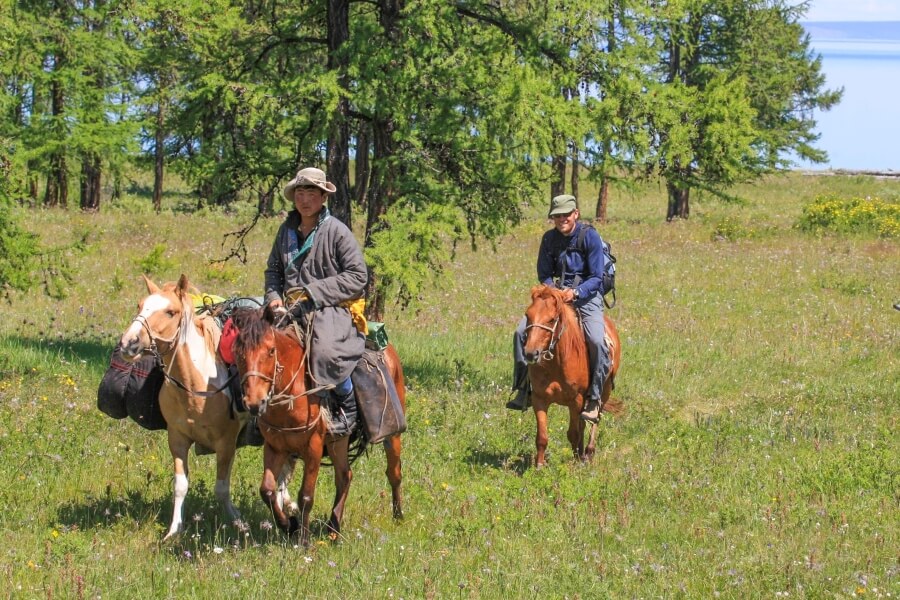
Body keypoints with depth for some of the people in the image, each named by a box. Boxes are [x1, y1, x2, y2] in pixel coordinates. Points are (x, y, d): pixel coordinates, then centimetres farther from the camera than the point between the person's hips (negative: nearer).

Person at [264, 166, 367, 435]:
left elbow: (357, 276, -8)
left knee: (325, 351, -35)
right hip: (291, 309, 6)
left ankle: (348, 406, -11)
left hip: (332, 309, -6)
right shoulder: (287, 230, 14)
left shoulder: (337, 231, -4)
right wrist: (274, 296, 3)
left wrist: (314, 292, -13)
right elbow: (273, 269, 25)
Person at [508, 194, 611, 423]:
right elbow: (544, 274, 9)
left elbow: (596, 278, -12)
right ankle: (524, 390, -1)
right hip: (556, 293, 5)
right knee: (522, 332, -11)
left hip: (587, 294, -5)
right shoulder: (549, 238, 1)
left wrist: (576, 292, -27)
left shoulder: (590, 236, -11)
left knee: (597, 340, -30)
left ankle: (594, 399, -17)